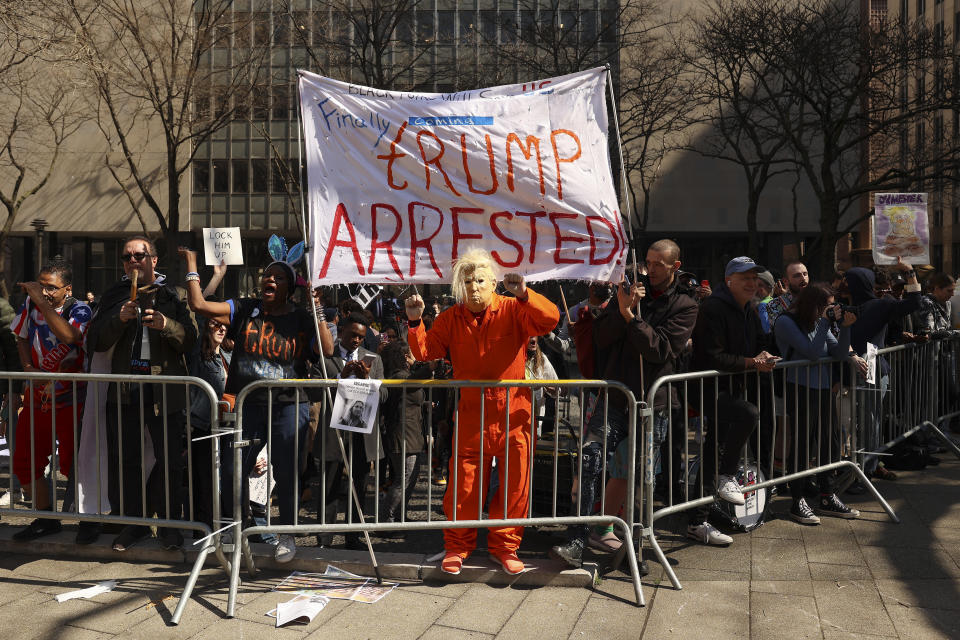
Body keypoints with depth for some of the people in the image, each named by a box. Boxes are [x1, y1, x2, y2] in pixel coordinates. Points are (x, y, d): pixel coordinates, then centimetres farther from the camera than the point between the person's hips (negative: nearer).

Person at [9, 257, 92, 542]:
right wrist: (28, 367, -2)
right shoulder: (31, 303, 0)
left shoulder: (80, 310, -13)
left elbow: (69, 336, -34)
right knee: (25, 462, 9)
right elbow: (22, 338, 15)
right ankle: (45, 518, 27)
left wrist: (41, 301, -31)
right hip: (37, 395, 6)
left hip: (70, 398, -5)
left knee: (72, 463, -4)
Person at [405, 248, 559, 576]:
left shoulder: (512, 311, -3)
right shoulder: (451, 318, 5)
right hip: (470, 415, 1)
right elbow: (425, 351, 5)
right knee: (464, 483, 4)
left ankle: (505, 546, 24)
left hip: (513, 414, -1)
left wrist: (524, 295, -29)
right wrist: (415, 322, -11)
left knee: (514, 483, 7)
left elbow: (550, 319, -16)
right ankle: (457, 547, 21)